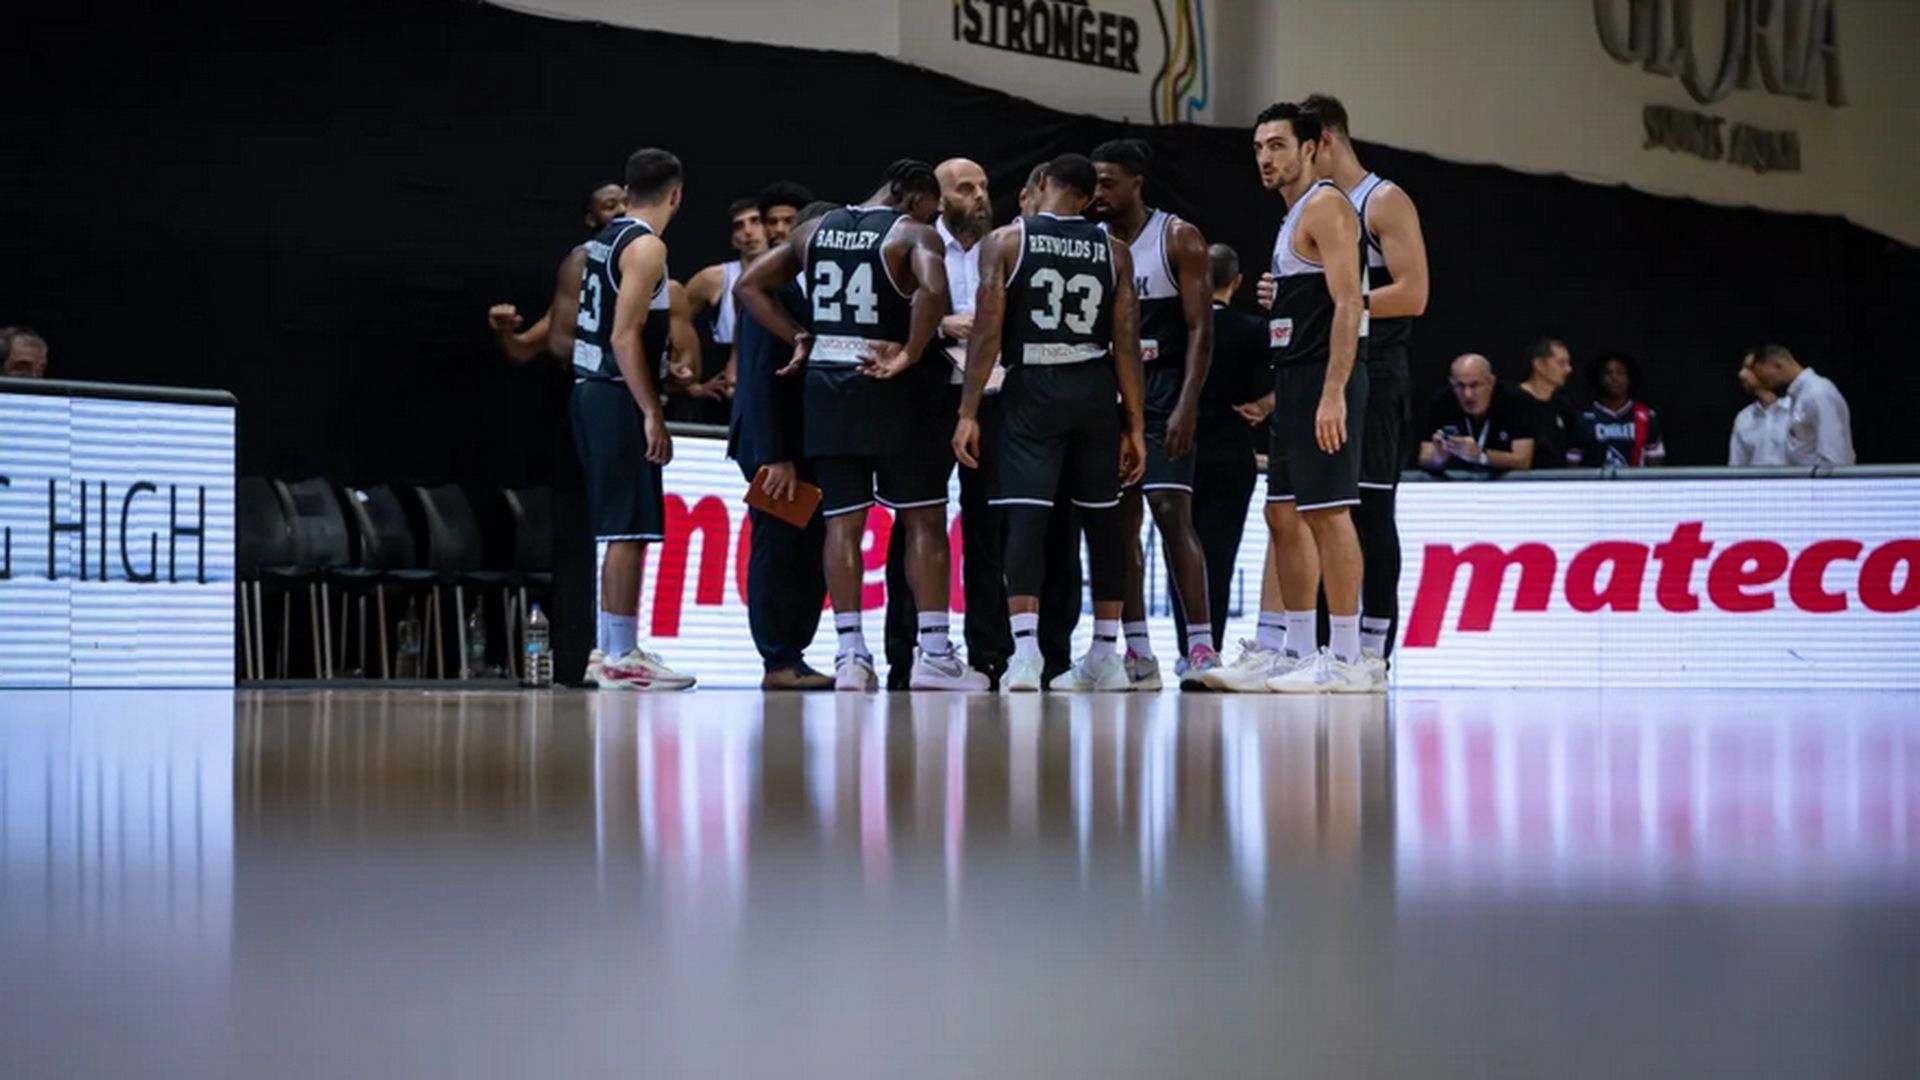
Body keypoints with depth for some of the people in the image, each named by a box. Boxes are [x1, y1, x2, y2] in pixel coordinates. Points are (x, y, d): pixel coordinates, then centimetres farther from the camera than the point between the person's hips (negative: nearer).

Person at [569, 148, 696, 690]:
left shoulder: (604, 240, 15)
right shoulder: (646, 247, -13)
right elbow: (625, 336, -20)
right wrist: (652, 413, -20)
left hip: (591, 389, 10)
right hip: (619, 399, -10)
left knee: (618, 528, 15)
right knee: (629, 529, -7)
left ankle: (609, 649, 19)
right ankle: (621, 658, -6)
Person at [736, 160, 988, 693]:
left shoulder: (816, 229, 13)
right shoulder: (913, 234, -4)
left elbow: (749, 286, 14)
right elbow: (933, 290, -25)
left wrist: (798, 338, 11)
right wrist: (911, 352, -15)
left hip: (823, 387, 5)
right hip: (884, 388, -5)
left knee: (842, 522, 8)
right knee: (923, 519, 4)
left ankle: (850, 655, 3)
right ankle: (934, 655, 2)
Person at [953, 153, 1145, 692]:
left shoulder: (1005, 241, -1)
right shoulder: (1113, 250, 6)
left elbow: (987, 330, -7)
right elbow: (1127, 344, 3)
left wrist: (969, 412, -5)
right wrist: (1134, 424, 7)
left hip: (1032, 390, -3)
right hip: (1094, 391, 3)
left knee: (1025, 517, -7)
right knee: (1102, 518, 12)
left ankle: (1025, 650, -22)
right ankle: (1106, 657, 17)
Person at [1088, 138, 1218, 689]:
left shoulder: (1177, 239, -4)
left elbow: (1200, 329, -8)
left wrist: (1186, 405, -18)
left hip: (1162, 394, -6)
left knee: (1171, 512, -14)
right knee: (1120, 520, 4)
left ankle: (1201, 647, -13)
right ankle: (1138, 653, 8)